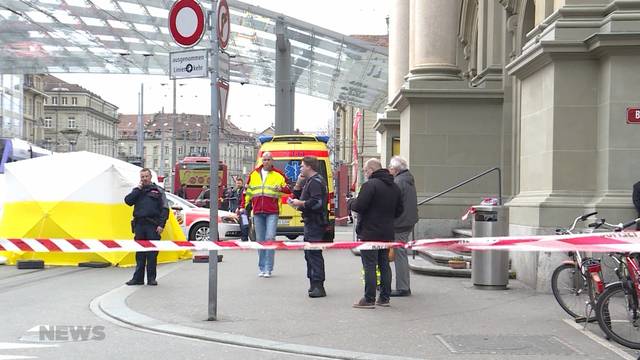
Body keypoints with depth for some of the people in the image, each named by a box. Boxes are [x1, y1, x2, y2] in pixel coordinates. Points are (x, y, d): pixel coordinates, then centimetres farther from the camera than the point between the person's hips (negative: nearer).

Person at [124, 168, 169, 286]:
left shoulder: (158, 190, 8)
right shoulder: (137, 190, 17)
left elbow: (165, 209, 2)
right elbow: (128, 201, 0)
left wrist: (161, 225, -8)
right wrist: (138, 189, -3)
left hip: (153, 225, -3)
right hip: (139, 225, 3)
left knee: (152, 253, 0)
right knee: (139, 253, 6)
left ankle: (151, 278, 6)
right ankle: (138, 278, 10)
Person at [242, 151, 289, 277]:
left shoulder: (278, 175, 6)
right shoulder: (253, 174, 14)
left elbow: (288, 189, 8)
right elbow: (247, 191, 21)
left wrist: (281, 189, -13)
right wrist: (243, 206, 14)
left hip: (272, 212, -3)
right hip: (257, 212, 3)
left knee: (270, 238, -13)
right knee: (260, 240, 6)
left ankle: (268, 269, -8)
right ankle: (262, 268, 15)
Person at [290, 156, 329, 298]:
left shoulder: (316, 182, -13)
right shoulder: (310, 181, 20)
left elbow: (316, 202, -24)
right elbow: (298, 196, 24)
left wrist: (300, 204, -17)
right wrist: (299, 183, 11)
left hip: (315, 223, -11)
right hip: (311, 222, 11)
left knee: (314, 253, -13)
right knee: (309, 253, 16)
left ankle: (318, 287, -14)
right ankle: (313, 285, 23)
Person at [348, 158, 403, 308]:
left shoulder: (370, 185, -14)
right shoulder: (394, 186, 13)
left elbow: (359, 206, -20)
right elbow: (399, 210, 17)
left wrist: (351, 201, 0)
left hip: (370, 233, -8)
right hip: (387, 233, 8)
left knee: (369, 266, -4)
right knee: (384, 265, 14)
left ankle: (369, 300, -3)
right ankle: (384, 298, 18)